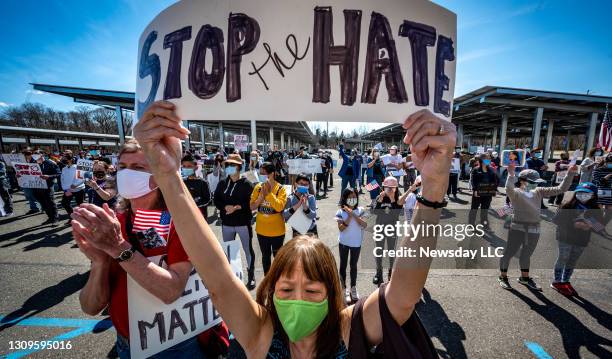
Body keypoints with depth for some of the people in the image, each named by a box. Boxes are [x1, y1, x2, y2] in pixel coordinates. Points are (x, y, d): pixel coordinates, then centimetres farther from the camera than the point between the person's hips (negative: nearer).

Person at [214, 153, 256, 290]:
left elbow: (251, 202, -12)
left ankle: (251, 277, 24)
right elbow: (216, 200, 4)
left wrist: (237, 207, -21)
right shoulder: (222, 183, 4)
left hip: (243, 223, -4)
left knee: (248, 250, 7)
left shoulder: (246, 184, -9)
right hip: (227, 224, 4)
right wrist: (225, 207, -14)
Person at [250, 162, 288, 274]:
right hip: (262, 230, 4)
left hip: (277, 230, -3)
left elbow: (279, 207, -26)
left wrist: (269, 193, -26)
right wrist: (262, 195, -19)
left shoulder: (280, 188, -14)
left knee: (277, 256, 14)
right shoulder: (258, 187, -3)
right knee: (265, 256, 19)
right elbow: (252, 207, -5)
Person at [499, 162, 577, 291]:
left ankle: (524, 278, 40)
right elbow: (509, 189, -35)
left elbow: (561, 189, 11)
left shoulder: (538, 192, 9)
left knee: (526, 255, 22)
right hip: (518, 228, -6)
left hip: (534, 230, 6)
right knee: (509, 253, 5)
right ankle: (503, 277, 21)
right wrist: (511, 175, -50)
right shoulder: (515, 193, -12)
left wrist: (570, 174, 2)